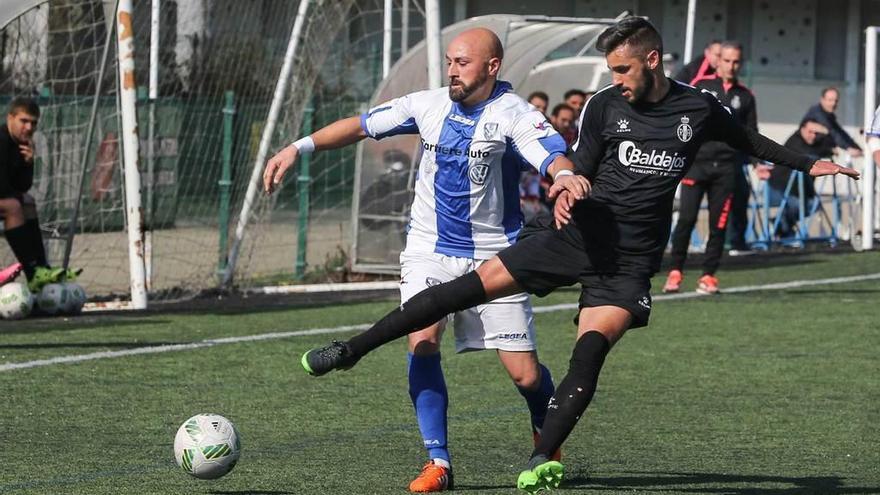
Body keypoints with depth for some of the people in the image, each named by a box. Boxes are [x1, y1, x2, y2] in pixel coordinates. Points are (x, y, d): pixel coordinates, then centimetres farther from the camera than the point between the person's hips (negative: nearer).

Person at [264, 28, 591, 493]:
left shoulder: (511, 114, -14)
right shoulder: (429, 105, -1)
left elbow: (551, 153, -31)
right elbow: (362, 124, 7)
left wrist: (565, 175, -54)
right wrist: (298, 148, -1)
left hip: (494, 257, -3)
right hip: (430, 250, 3)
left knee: (525, 374, -2)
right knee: (422, 341, -20)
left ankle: (546, 429, 34)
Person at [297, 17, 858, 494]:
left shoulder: (698, 108, 3)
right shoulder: (605, 106, 4)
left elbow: (749, 141, 20)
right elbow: (580, 170, 8)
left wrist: (810, 164, 21)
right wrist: (566, 194, -14)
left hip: (632, 258, -1)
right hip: (582, 232, 1)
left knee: (591, 351, -22)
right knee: (474, 284, -9)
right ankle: (353, 349, -4)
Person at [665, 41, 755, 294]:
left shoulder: (745, 96, 12)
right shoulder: (700, 86, 5)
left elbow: (751, 134, 17)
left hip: (726, 167, 2)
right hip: (696, 162, -2)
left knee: (719, 224, 2)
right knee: (686, 219, -8)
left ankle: (708, 276, 10)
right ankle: (675, 271, 2)